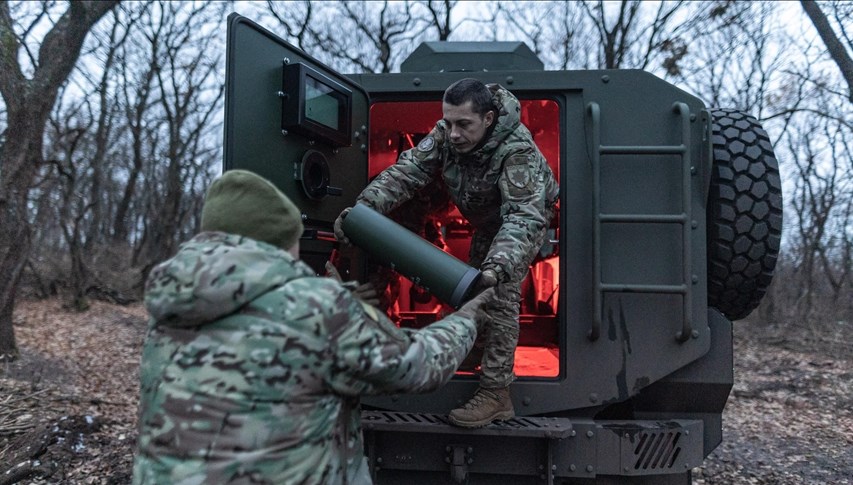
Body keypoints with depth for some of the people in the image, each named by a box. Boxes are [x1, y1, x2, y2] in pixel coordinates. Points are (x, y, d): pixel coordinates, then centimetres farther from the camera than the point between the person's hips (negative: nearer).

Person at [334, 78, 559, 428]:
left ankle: (496, 393, -16)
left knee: (500, 293, -20)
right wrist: (363, 207, -47)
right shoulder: (446, 134, -24)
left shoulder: (517, 149, -40)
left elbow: (523, 216, -50)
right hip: (487, 218, 7)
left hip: (524, 218, -7)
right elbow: (407, 170, -30)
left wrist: (498, 266, -66)